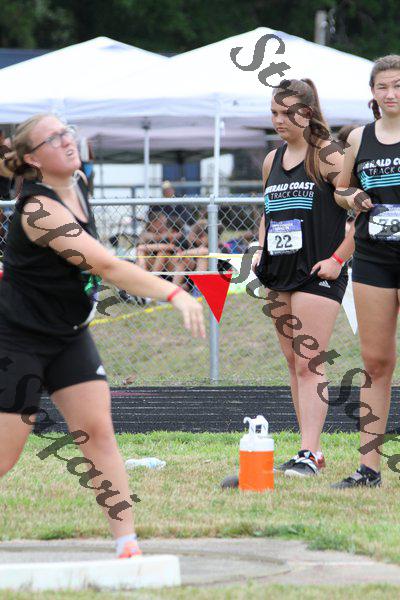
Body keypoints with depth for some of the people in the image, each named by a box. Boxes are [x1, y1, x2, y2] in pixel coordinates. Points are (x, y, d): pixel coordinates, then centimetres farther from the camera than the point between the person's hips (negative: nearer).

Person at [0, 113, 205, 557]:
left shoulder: (76, 185, 1)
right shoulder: (39, 210, -26)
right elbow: (107, 267, -34)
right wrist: (175, 295, -41)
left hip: (69, 337, 7)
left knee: (98, 431, -7)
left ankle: (127, 543, -10)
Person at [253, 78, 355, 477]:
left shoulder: (327, 156, -7)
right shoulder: (272, 160, 14)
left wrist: (338, 257, -13)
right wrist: (260, 251, 11)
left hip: (318, 272, -7)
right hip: (279, 274, 8)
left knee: (309, 365, -12)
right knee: (294, 364, 9)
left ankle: (308, 454, -15)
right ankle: (312, 450, 14)